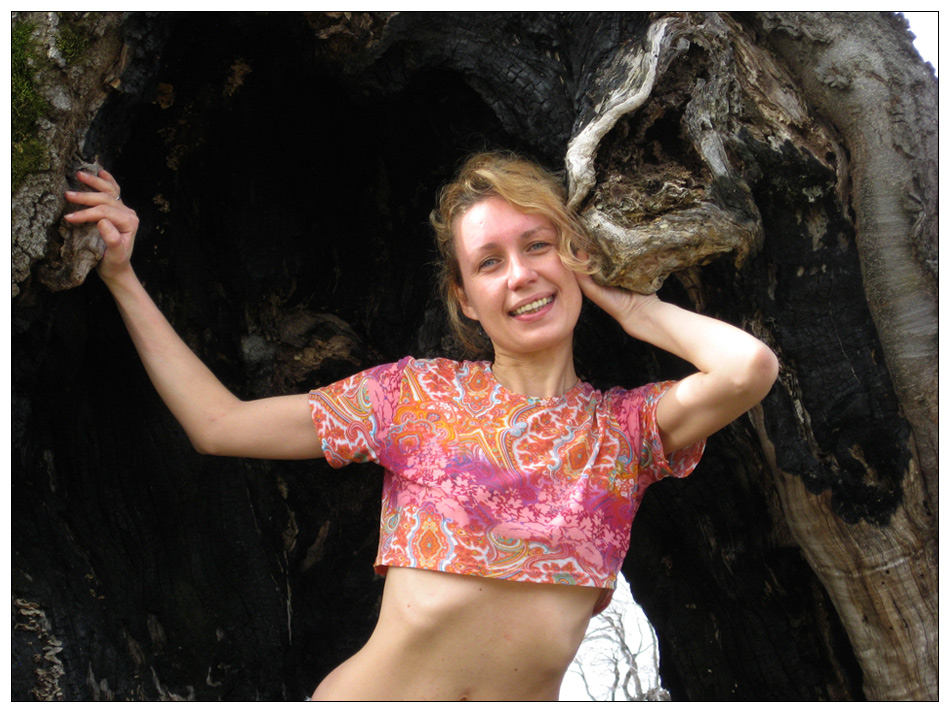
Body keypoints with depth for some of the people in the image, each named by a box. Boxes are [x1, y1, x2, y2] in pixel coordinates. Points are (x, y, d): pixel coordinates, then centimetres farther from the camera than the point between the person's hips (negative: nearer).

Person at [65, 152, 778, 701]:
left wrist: (628, 306, 0)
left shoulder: (629, 424, 4)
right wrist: (123, 280, 6)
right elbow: (219, 423, 5)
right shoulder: (417, 393, 4)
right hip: (368, 696, 0)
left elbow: (750, 366, -16)